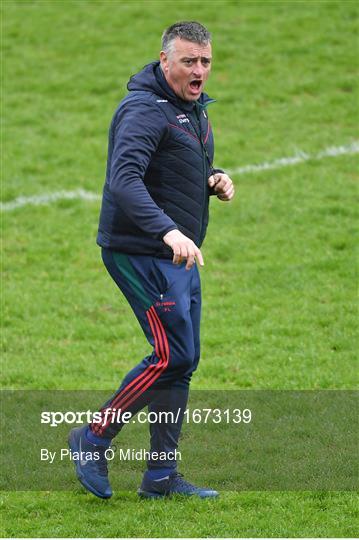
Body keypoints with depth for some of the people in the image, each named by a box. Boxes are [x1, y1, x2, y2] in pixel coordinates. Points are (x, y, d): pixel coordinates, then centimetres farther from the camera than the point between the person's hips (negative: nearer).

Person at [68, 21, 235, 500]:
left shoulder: (194, 109, 13)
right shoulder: (144, 110, -18)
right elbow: (124, 179, -31)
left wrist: (214, 180, 5)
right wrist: (168, 230, -43)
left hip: (181, 256, 9)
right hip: (143, 254, -9)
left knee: (182, 361, 9)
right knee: (173, 355, -12)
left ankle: (162, 475, 15)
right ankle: (94, 439, 3)